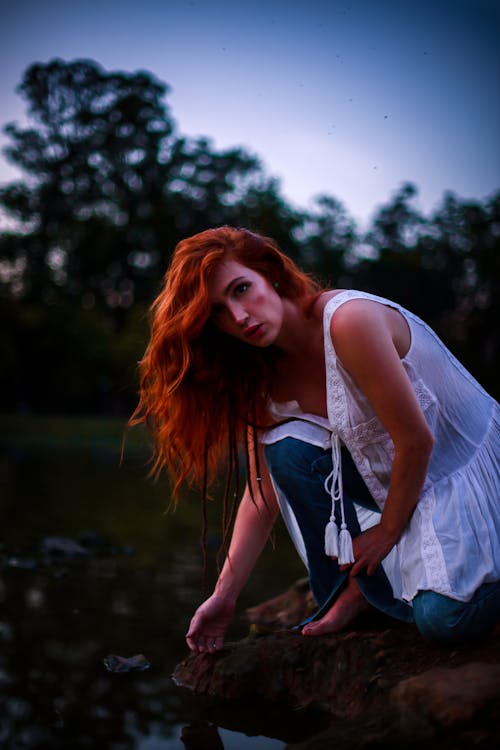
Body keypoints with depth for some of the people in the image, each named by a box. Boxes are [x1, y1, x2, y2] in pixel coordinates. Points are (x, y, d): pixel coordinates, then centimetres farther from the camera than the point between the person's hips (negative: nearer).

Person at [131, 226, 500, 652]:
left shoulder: (348, 320, -27)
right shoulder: (267, 381, -3)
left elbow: (416, 440, -23)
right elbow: (263, 494, 0)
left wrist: (389, 530, -9)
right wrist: (223, 598, -2)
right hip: (392, 483, 7)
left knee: (445, 616, -30)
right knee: (287, 448, -17)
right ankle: (360, 590, -2)